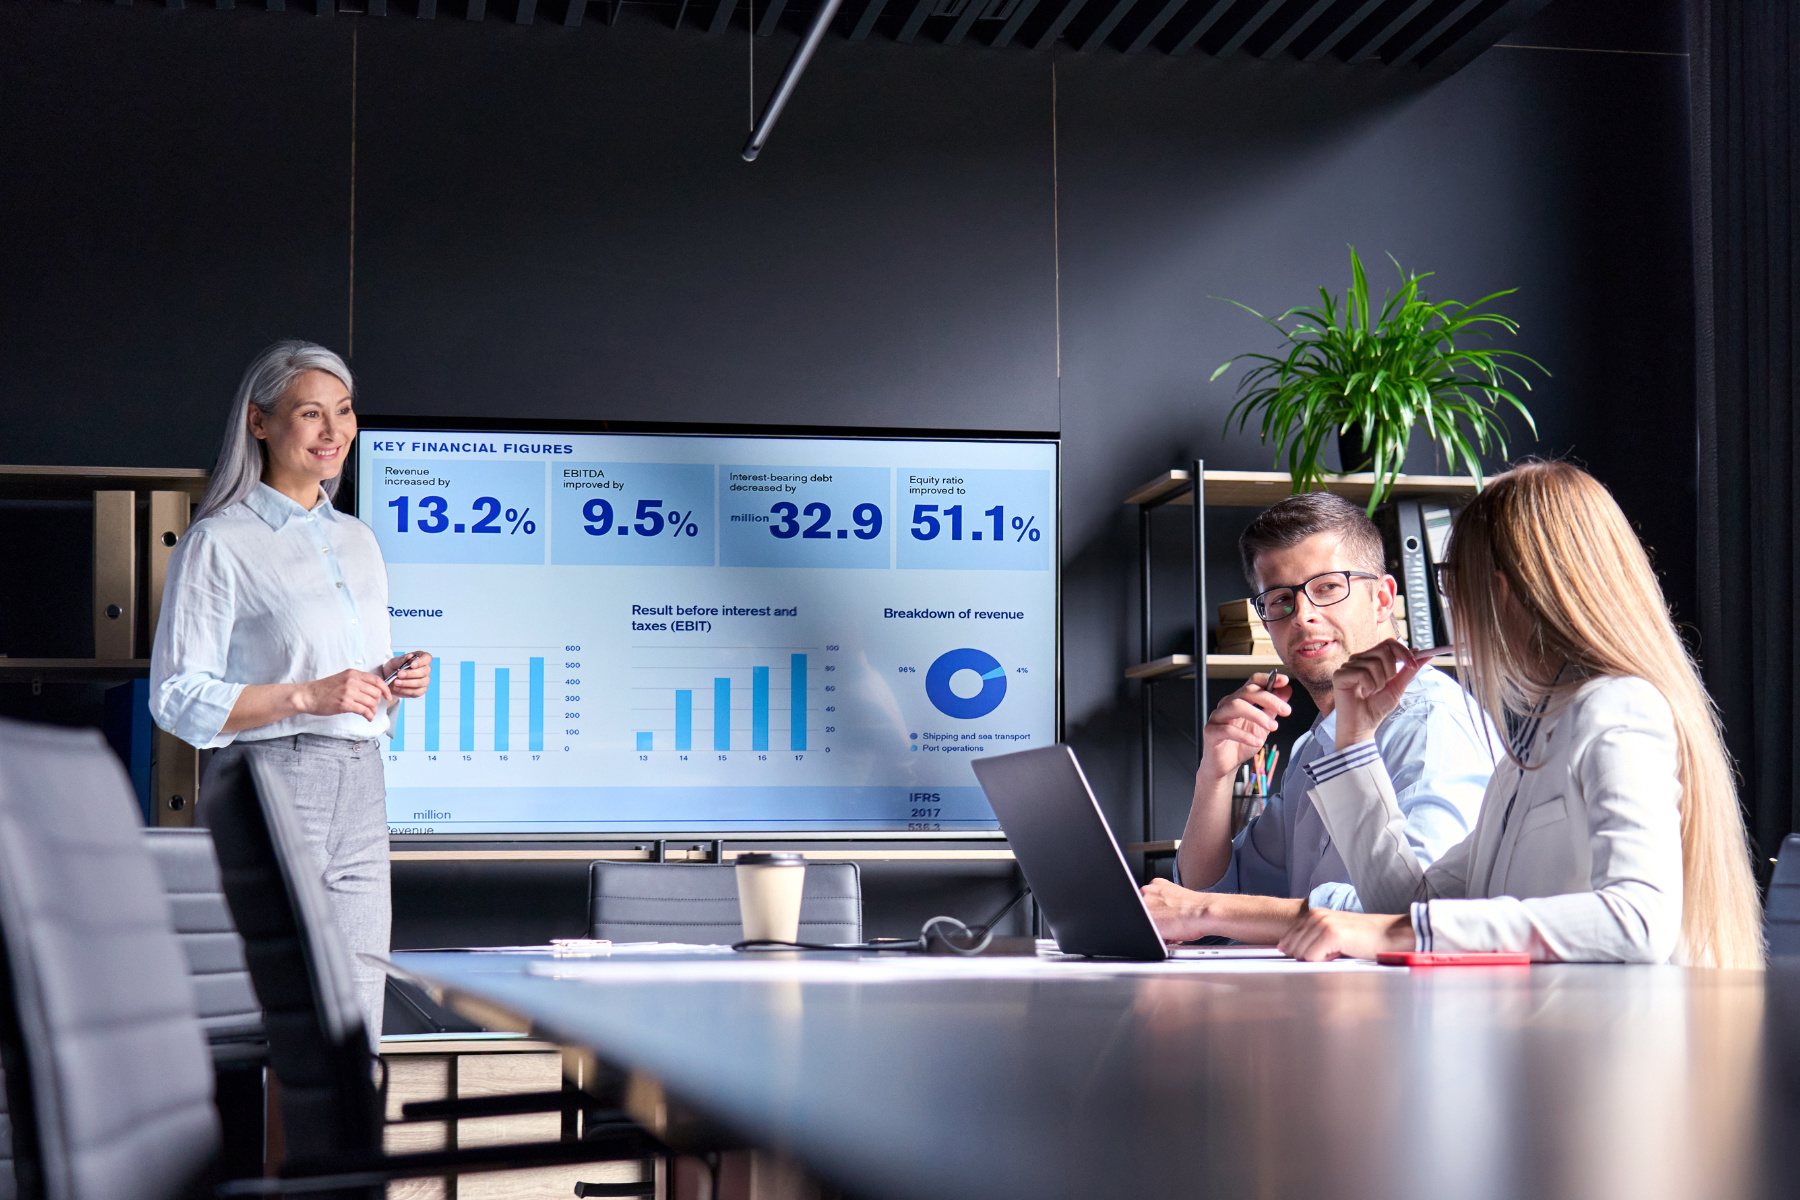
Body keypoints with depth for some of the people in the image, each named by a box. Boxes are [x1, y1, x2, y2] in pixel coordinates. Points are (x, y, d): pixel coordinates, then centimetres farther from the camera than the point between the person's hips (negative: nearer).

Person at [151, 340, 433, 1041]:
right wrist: (307, 697, -16)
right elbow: (177, 699, -7)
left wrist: (393, 682, 6)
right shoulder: (218, 543, -2)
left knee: (354, 1040, 3)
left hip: (360, 792, 7)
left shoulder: (359, 541, 19)